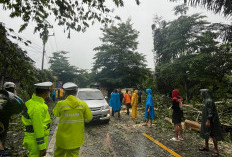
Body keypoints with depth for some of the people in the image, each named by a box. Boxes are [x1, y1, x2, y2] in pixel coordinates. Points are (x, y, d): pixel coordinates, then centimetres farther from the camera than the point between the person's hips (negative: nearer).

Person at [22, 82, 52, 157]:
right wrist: (42, 147, -18)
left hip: (31, 136, 9)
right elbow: (38, 130, -26)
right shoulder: (38, 108, -29)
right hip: (37, 142, -9)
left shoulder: (31, 102, 1)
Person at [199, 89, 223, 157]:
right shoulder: (206, 100, 9)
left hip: (209, 120, -10)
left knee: (213, 134, -1)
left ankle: (216, 150, 9)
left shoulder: (209, 101, -21)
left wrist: (208, 121, -23)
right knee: (206, 133, 17)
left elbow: (210, 112, -23)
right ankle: (206, 146, 30)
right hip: (206, 119, 10)